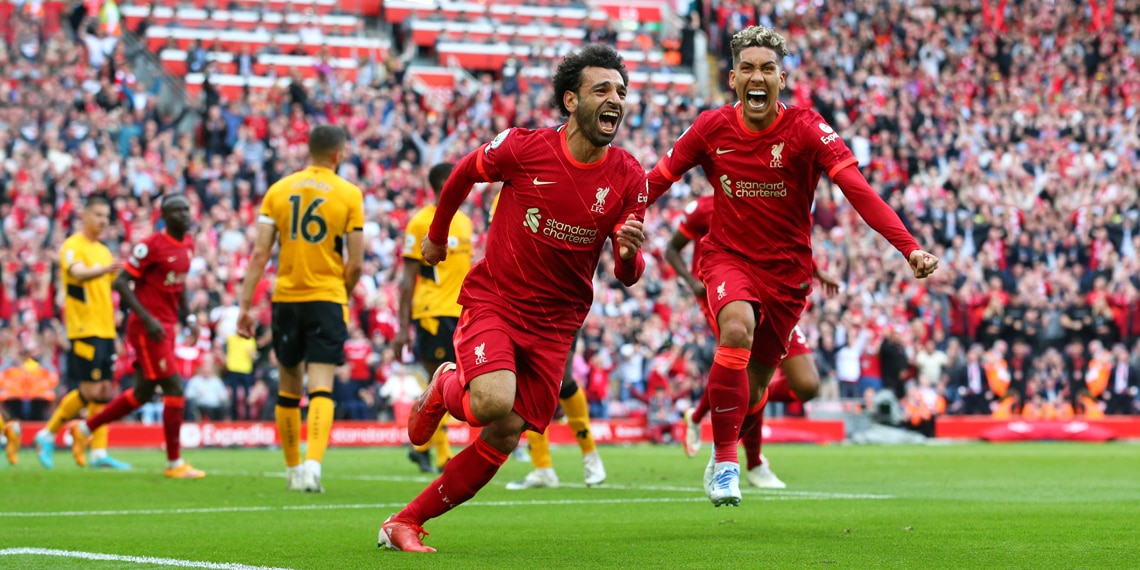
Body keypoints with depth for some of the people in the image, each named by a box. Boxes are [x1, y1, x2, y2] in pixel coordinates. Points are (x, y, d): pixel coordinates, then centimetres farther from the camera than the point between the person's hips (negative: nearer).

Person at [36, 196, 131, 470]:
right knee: (90, 391, -11)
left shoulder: (104, 251, 18)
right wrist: (105, 270, -46)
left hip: (105, 331, 8)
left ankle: (99, 452, 5)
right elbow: (79, 273, -28)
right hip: (84, 330, -8)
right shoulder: (72, 247, -8)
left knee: (104, 390, 4)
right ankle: (47, 435, 4)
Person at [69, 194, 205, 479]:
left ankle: (85, 429, 31)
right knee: (174, 390, -8)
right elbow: (121, 283, -15)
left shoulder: (188, 245, 9)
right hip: (147, 327, -9)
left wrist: (189, 317, 10)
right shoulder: (152, 246, -16)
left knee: (143, 393, 15)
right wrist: (147, 318, -21)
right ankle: (174, 463, 2)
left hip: (167, 326, 9)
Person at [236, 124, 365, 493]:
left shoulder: (278, 190, 3)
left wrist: (245, 305, 0)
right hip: (327, 300, -3)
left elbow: (260, 254, -2)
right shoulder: (349, 194, -2)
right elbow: (355, 263, -4)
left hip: (286, 299, 3)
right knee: (321, 388, -6)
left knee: (289, 389, 15)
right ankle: (313, 464, -25)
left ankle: (293, 470, 23)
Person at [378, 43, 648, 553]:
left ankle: (405, 523, 14)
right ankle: (445, 390, 9)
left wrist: (629, 255, -28)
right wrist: (437, 235, 20)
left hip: (555, 322, 3)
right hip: (492, 300, -3)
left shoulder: (629, 177, -6)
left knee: (503, 439, -2)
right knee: (494, 401, -29)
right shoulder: (524, 148, -13)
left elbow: (626, 274, -4)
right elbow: (464, 173, 8)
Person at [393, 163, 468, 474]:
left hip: (459, 314, 7)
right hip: (432, 312, -7)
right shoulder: (421, 223, -7)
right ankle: (443, 457, 3)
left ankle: (421, 445, 19)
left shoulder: (464, 221, 15)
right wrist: (403, 328, -12)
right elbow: (408, 279, -8)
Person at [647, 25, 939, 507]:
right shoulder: (711, 128, -8)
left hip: (787, 269, 1)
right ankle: (724, 460, -22)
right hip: (728, 256, -1)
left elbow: (858, 191, -24)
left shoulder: (806, 128, -15)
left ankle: (728, 445, 46)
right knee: (737, 327, -33)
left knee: (754, 385, 10)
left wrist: (909, 248, -36)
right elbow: (658, 180, 3)